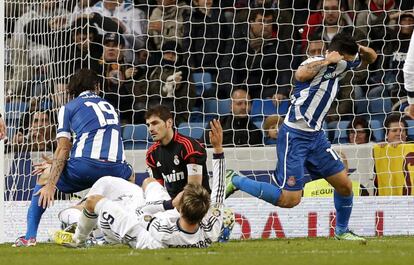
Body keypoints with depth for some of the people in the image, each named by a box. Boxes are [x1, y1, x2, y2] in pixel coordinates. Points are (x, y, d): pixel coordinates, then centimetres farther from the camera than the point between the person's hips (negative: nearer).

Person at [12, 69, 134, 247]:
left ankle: (30, 236, 12)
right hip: (115, 169, 4)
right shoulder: (108, 106, 31)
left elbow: (63, 148, 5)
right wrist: (55, 162, 43)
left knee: (45, 177, 22)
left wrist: (51, 185, 1)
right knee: (129, 177, 39)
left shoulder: (69, 108, 16)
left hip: (86, 166, -4)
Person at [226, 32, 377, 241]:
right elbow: (300, 75, -43)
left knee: (345, 185, 8)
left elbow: (370, 58, 21)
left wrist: (363, 50, -2)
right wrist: (326, 60, -32)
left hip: (316, 135, 9)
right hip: (295, 136, -9)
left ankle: (341, 231, 31)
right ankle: (236, 182, 0)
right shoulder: (316, 63, -18)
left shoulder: (340, 65, 7)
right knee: (290, 199, -14)